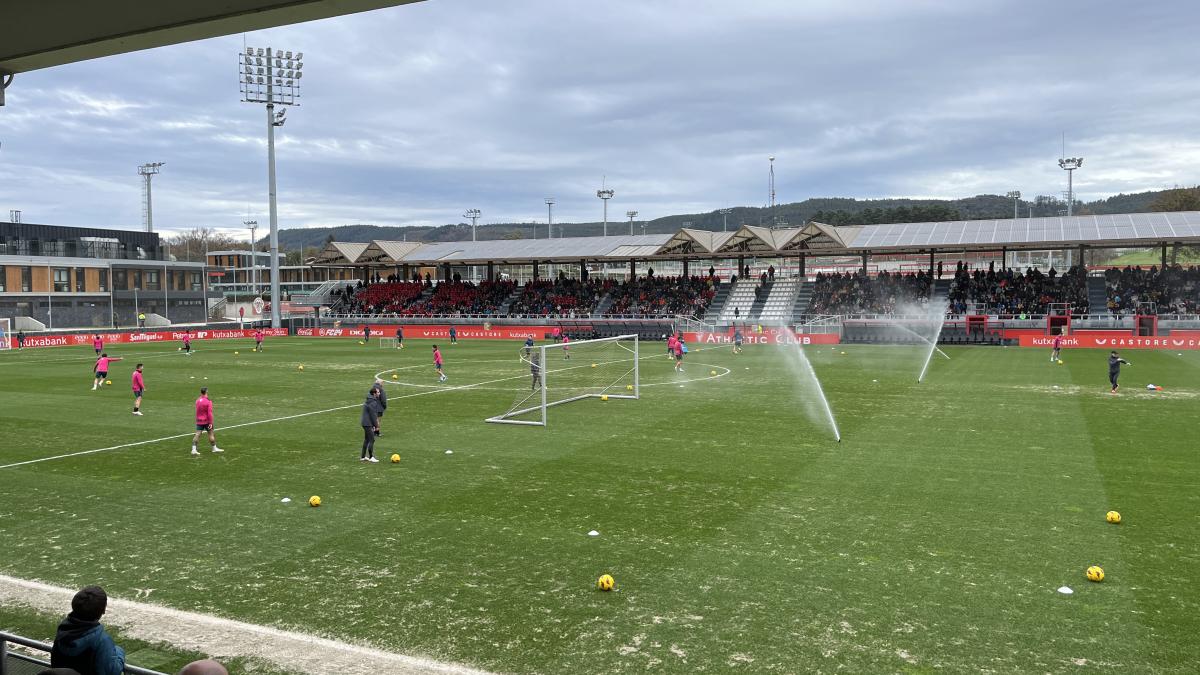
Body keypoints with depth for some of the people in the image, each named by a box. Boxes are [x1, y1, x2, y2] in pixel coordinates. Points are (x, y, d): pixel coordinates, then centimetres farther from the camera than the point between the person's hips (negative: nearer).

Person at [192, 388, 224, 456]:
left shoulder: (197, 401, 4)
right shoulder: (208, 401, -15)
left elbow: (197, 411, 15)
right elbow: (209, 413, -19)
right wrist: (211, 423, -16)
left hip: (199, 421, 5)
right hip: (206, 421, -5)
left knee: (197, 434, 1)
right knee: (211, 434, 8)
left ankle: (193, 450, -7)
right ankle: (214, 448, 18)